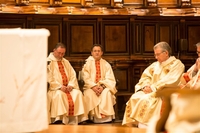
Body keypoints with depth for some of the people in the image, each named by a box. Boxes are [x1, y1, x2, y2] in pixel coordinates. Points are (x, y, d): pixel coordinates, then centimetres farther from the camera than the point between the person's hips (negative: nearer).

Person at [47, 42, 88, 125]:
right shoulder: (48, 62, 1)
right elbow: (48, 78, -10)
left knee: (78, 93, -22)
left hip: (68, 88, 5)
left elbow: (73, 75, 13)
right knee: (59, 94, -37)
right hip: (54, 89, -5)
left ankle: (74, 118, -25)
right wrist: (60, 86, -19)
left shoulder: (66, 62, 21)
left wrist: (70, 85, -7)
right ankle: (59, 118, -37)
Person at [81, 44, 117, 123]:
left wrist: (102, 87, -18)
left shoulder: (106, 64, 10)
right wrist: (94, 87, -20)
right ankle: (93, 116, -29)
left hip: (103, 87, 1)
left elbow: (109, 79, 1)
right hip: (91, 87, 0)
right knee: (89, 94, -34)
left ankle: (106, 116, -33)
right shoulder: (87, 63, 8)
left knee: (107, 93, -33)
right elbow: (86, 78, -3)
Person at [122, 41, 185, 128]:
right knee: (134, 98, -19)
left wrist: (152, 87, -16)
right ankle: (132, 125, -21)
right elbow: (145, 76, 16)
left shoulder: (177, 64, -1)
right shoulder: (155, 65, 21)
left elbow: (170, 81, -14)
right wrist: (146, 86, -7)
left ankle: (143, 127, -28)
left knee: (146, 100, -31)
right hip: (151, 91, 7)